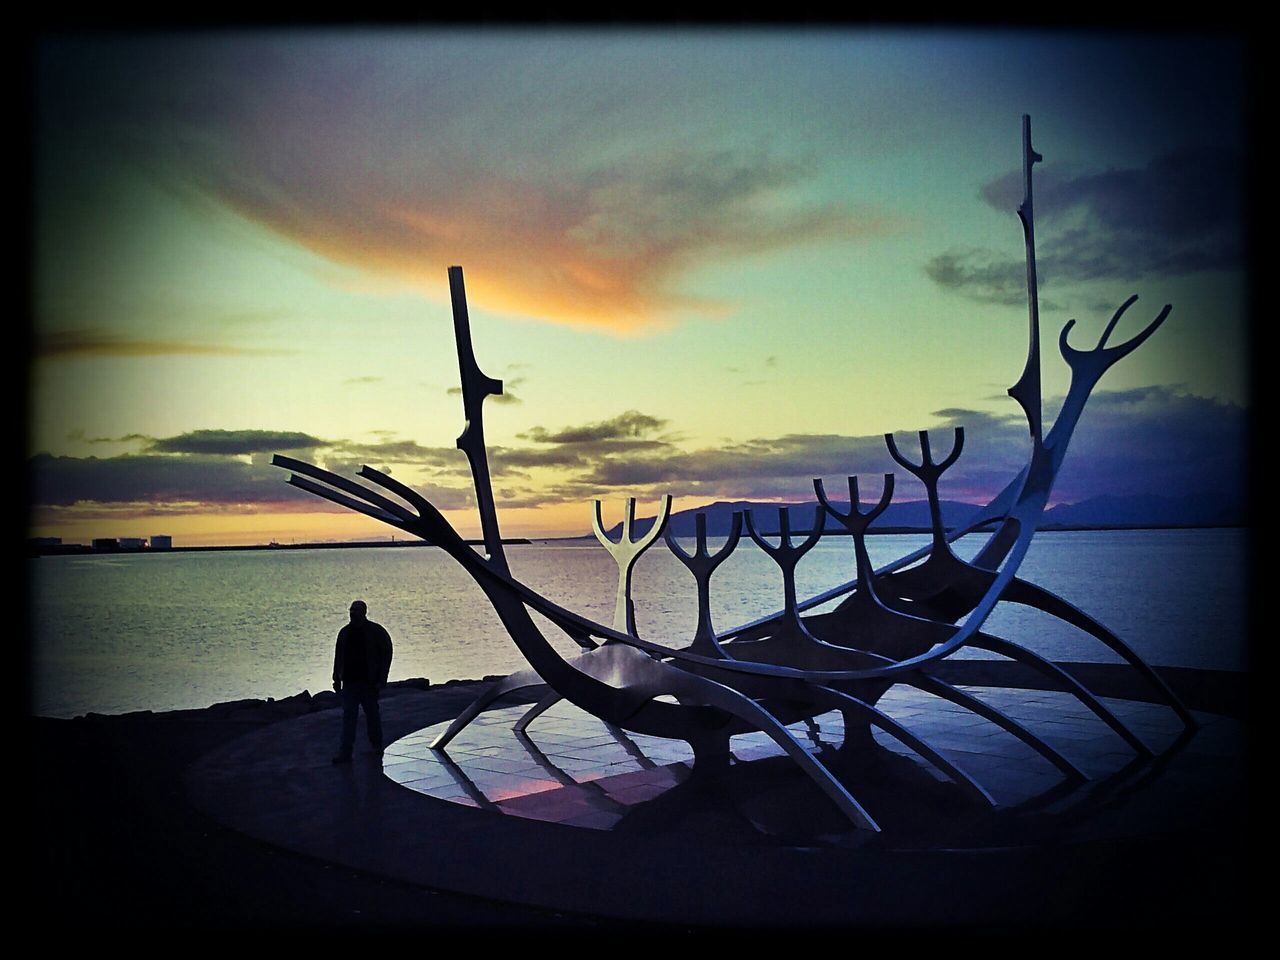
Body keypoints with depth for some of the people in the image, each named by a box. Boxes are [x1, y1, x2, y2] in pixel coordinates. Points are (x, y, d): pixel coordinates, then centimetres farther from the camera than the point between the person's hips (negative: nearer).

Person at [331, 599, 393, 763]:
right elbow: (338, 657, 15)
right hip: (350, 681, 3)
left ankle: (376, 745, 24)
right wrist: (337, 679, 11)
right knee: (348, 715, -1)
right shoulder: (345, 632, 8)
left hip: (369, 682, -3)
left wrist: (381, 679, -10)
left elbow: (386, 654, -5)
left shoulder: (376, 631, -6)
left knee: (372, 713, 7)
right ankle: (345, 751, -1)